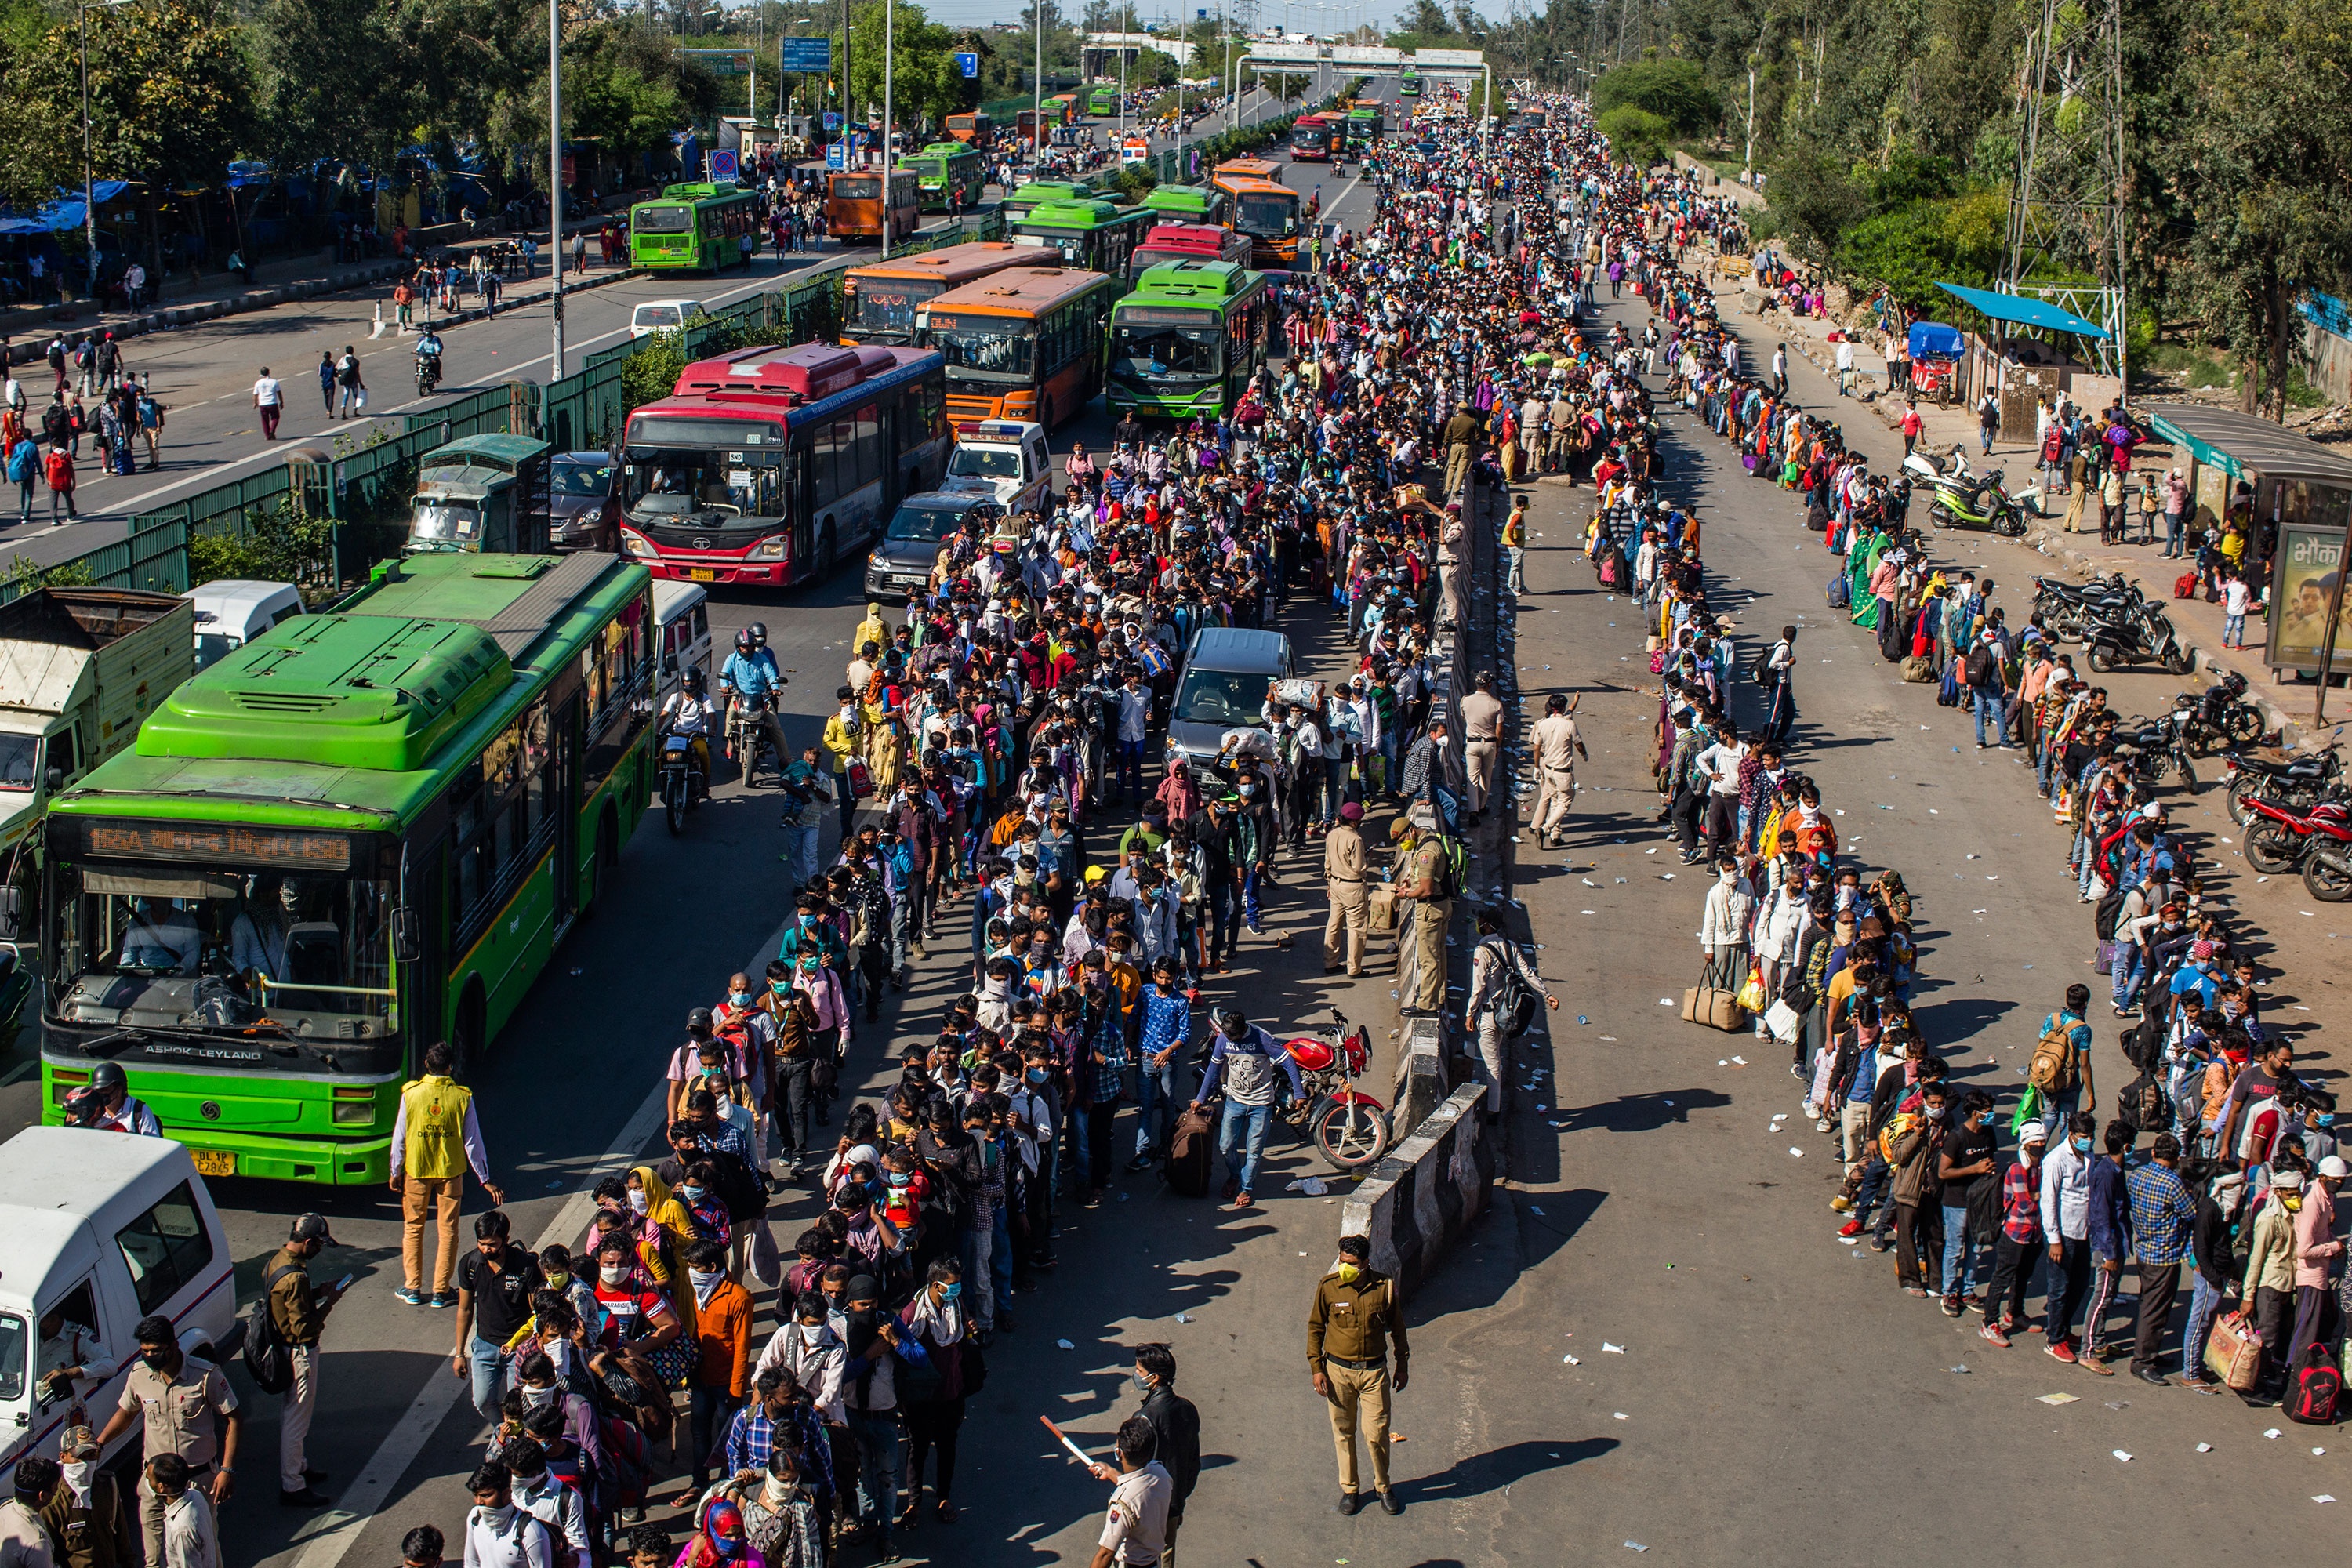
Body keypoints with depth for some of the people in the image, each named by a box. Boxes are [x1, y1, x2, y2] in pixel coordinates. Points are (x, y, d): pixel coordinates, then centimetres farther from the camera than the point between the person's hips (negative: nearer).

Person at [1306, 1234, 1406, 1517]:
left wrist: (1402, 1365, 9)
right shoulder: (1328, 1287, -11)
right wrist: (1316, 1367, -2)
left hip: (1374, 1370, 0)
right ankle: (1349, 1490, 28)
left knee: (1376, 1434, 1)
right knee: (1343, 1433, 11)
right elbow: (1315, 1327, 1)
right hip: (1338, 1371, 0)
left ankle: (1383, 1487, 24)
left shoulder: (1384, 1287, -10)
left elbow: (1397, 1326, 5)